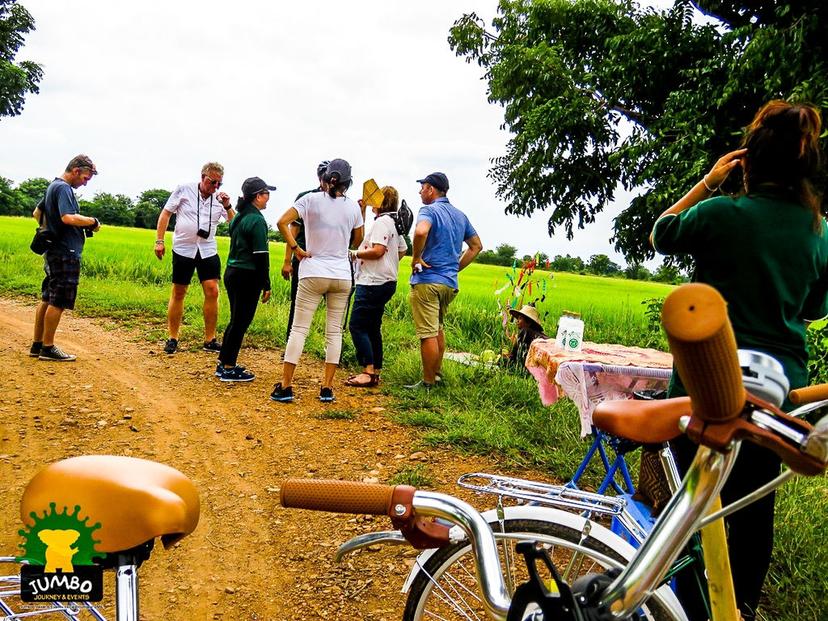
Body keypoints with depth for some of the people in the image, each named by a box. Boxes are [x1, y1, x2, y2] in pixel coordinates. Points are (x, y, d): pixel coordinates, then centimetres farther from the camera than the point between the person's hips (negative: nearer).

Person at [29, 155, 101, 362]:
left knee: (47, 300, 13)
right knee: (58, 302, -4)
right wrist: (93, 222, -15)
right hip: (65, 253, -10)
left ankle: (37, 345, 20)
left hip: (53, 252, 10)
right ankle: (47, 348, 2)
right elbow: (69, 217, -28)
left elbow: (37, 214, 29)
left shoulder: (52, 186, 18)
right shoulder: (63, 188, -14)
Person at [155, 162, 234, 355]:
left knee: (212, 291, -6)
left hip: (208, 251, 2)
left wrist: (228, 207, -16)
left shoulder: (219, 198, 4)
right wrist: (159, 240, -4)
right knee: (178, 293, 4)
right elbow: (166, 213, 2)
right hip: (183, 250, -2)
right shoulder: (184, 190, -2)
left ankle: (210, 340, 3)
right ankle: (172, 338, 15)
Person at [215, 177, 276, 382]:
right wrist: (266, 285, -13)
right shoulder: (257, 221, -15)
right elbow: (261, 256, -17)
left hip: (232, 272, 9)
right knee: (241, 321, -1)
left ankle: (223, 363, 25)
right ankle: (228, 369, 6)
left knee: (236, 320, 18)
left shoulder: (238, 217, 13)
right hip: (248, 276, -9)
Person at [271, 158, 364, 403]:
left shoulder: (312, 199, -3)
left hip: (313, 274, -2)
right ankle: (327, 388, 9)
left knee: (299, 328, 2)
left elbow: (282, 222, -13)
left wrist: (296, 249, -6)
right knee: (334, 331, 8)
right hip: (342, 275, 2)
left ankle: (285, 387, 3)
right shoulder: (353, 206, 4)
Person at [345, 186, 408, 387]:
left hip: (374, 283, -10)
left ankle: (368, 372, -13)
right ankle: (375, 372, 16)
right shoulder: (394, 224, 17)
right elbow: (402, 250, 26)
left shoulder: (381, 222, -13)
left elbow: (377, 250, -23)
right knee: (372, 327, 13)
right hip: (386, 282, 10)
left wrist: (356, 254, -11)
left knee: (357, 325, -9)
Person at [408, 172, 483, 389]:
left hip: (427, 280, -8)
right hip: (450, 283, 8)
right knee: (437, 329, 22)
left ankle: (428, 383, 2)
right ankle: (436, 374, 29)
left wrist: (416, 258, -18)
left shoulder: (429, 210, -9)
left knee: (428, 334, -4)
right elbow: (476, 245, 22)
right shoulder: (460, 215, 15)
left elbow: (421, 231, -32)